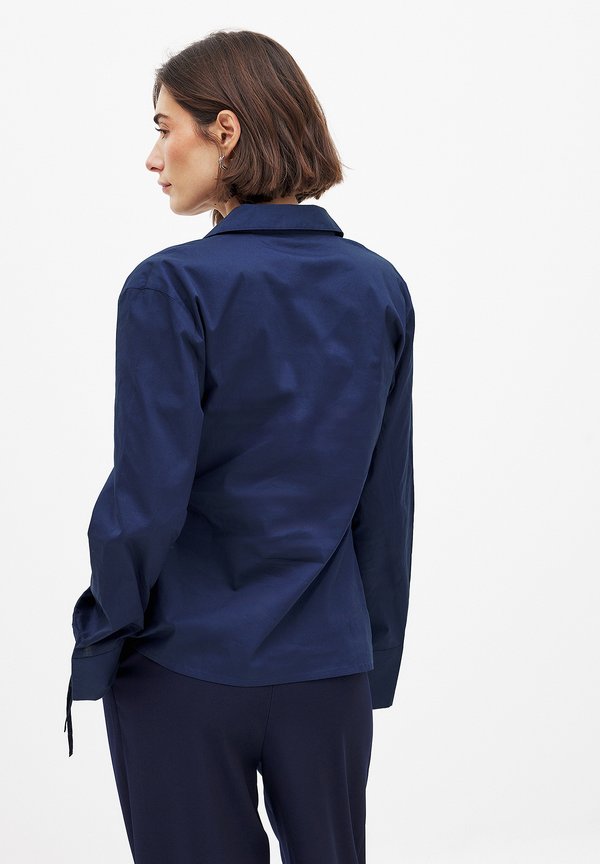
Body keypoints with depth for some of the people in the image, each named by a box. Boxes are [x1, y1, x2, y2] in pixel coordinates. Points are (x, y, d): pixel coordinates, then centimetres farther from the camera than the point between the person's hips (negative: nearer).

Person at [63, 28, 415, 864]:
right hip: (328, 668, 4)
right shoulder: (380, 289, 1)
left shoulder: (173, 287, -14)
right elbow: (387, 502, 5)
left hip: (184, 669, -4)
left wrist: (103, 639, 0)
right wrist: (377, 661, 13)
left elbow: (147, 497, -14)